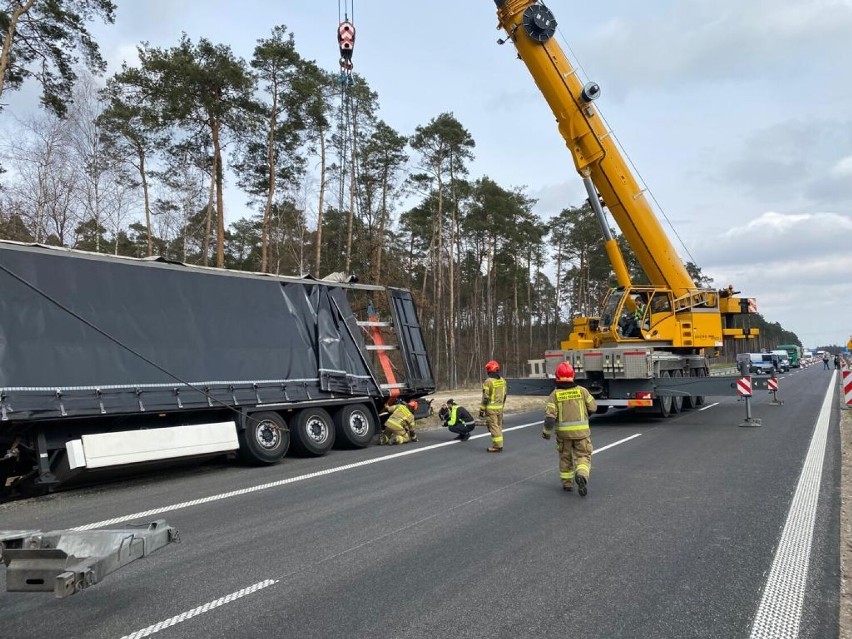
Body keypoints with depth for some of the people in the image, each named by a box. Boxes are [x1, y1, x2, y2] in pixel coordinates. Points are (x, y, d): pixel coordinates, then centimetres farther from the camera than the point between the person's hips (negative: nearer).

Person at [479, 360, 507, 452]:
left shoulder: (488, 381, -15)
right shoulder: (503, 381, 7)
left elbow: (485, 398, -15)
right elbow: (504, 396, 13)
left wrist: (481, 410, -9)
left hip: (491, 408, -7)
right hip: (500, 407, 7)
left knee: (493, 427, -2)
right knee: (499, 426, 15)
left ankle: (497, 446, -1)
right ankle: (499, 444, 20)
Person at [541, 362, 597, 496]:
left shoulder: (555, 394, -7)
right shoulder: (582, 391, -5)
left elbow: (550, 415, -13)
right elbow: (593, 407, 5)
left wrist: (547, 432, -5)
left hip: (563, 432, 1)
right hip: (581, 430, -1)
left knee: (565, 457, 18)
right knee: (583, 456, 7)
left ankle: (567, 483, 25)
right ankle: (581, 475, -20)